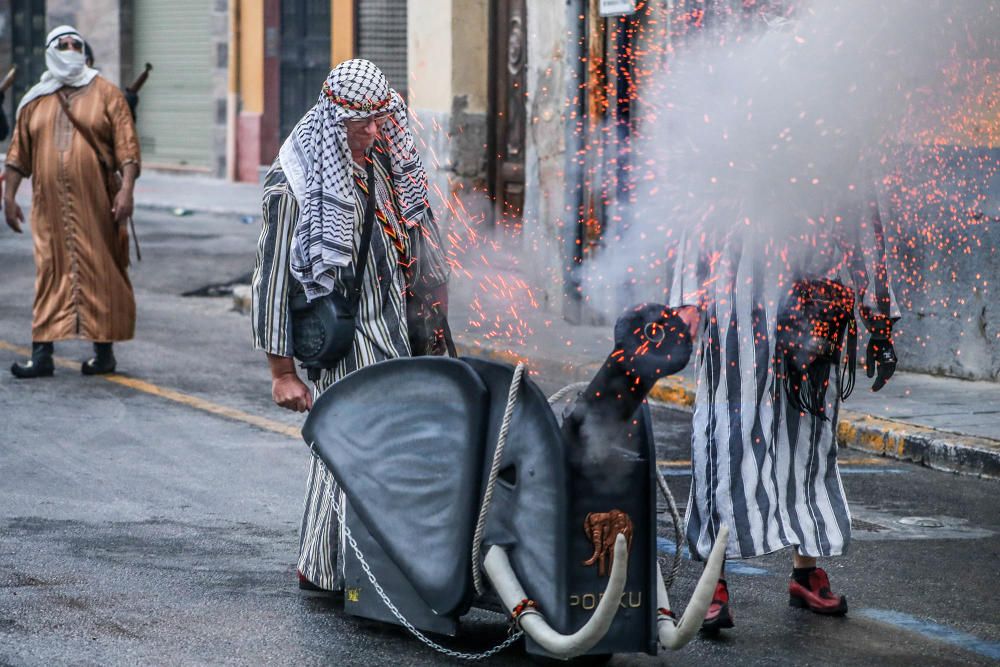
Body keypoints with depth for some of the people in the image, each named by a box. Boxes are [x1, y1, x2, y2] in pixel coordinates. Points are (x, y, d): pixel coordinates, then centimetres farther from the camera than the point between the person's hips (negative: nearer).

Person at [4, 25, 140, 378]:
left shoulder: (105, 94, 3)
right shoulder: (35, 102, 12)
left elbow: (126, 146, -4)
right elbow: (18, 154, 14)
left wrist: (126, 189, -14)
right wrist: (9, 196, 8)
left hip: (96, 204, -2)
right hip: (50, 204, 3)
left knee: (101, 272, 1)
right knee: (50, 273, 3)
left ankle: (104, 351, 9)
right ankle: (41, 354, 3)